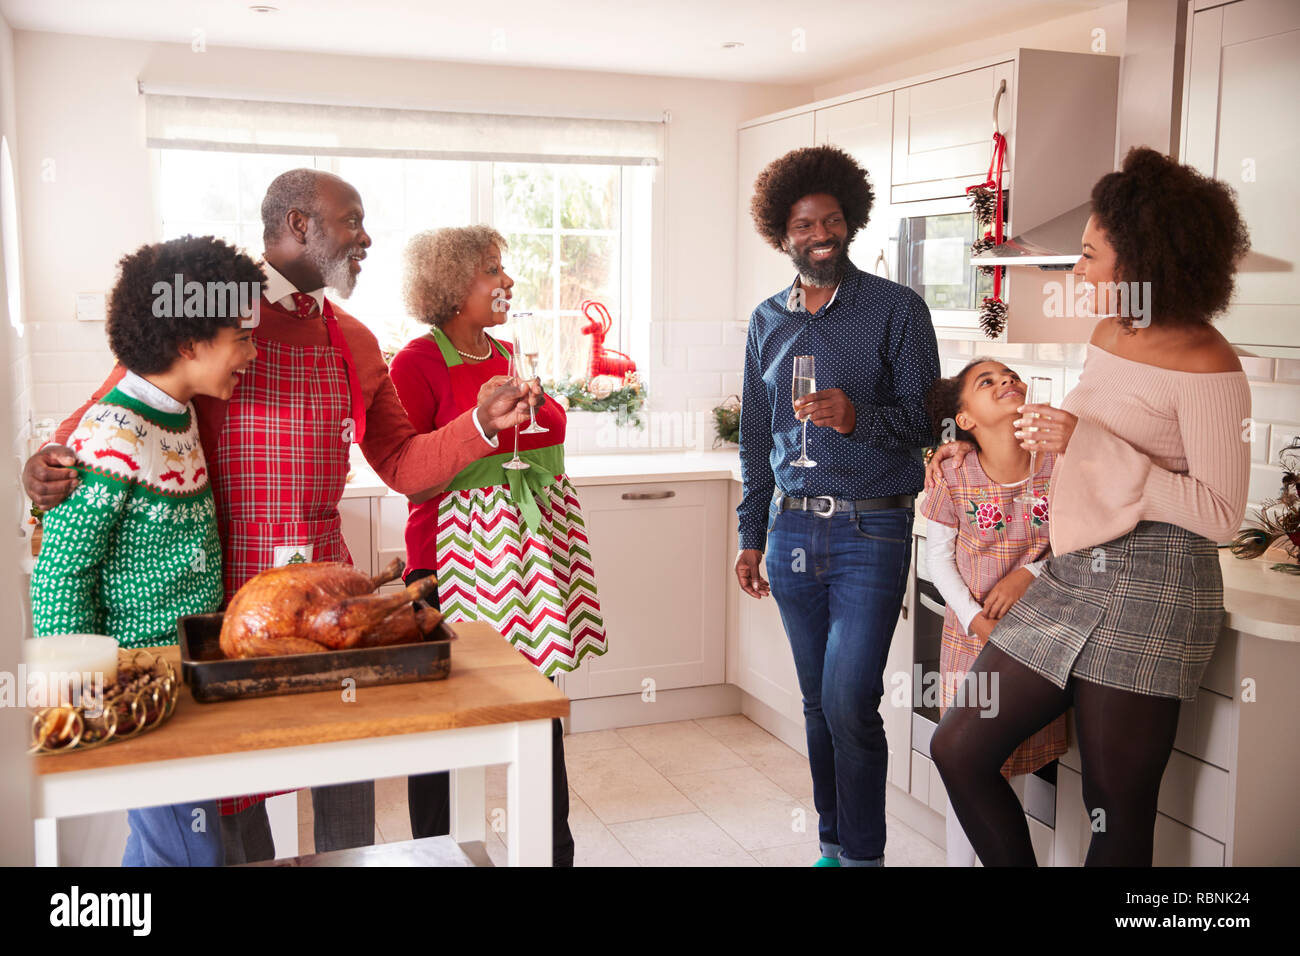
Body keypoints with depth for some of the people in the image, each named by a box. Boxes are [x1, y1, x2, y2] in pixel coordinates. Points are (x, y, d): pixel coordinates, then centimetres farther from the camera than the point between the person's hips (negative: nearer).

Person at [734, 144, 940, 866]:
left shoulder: (896, 308, -2)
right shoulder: (767, 322, 12)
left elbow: (924, 417, -5)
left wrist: (858, 417, -24)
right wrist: (751, 536, 14)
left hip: (870, 529, -4)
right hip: (792, 528, 5)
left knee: (849, 704, -9)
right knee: (818, 703, 12)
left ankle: (865, 855, 8)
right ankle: (833, 845, 27)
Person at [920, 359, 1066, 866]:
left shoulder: (1057, 466, -7)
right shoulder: (954, 477, -10)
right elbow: (939, 558, -2)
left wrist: (1030, 572, -14)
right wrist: (974, 619, -11)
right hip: (971, 635, -1)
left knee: (1014, 761, 11)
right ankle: (959, 858, 23)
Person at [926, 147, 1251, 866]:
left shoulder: (1206, 367, -14)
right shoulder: (1110, 333, 11)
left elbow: (1221, 515, -18)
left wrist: (1088, 444, -22)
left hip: (1151, 590, -8)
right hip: (1071, 575, 8)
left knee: (1117, 813, 2)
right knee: (957, 750, 5)